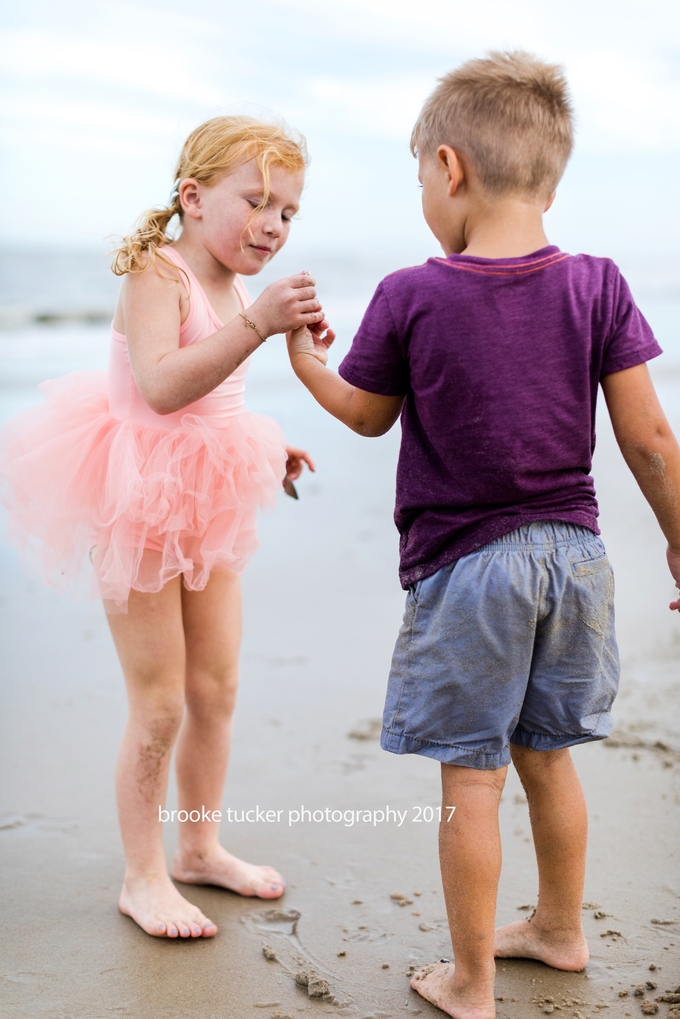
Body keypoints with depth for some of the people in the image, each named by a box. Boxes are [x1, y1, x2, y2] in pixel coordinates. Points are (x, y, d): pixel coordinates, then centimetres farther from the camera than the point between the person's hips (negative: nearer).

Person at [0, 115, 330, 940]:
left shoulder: (235, 291, 9)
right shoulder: (157, 272, -16)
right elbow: (162, 387, -35)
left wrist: (268, 451, 10)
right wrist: (256, 324, -42)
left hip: (205, 504, 8)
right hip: (136, 506, -8)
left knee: (217, 690, 13)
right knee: (159, 705, 0)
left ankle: (200, 847, 31)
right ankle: (142, 877, 17)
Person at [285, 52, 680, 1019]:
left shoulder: (410, 298, -11)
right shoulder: (596, 286, -5)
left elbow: (368, 415, 5)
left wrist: (307, 364, 24)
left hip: (464, 565, -4)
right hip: (572, 551, 4)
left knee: (471, 778, 6)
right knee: (547, 755, 21)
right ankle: (560, 928, 40)